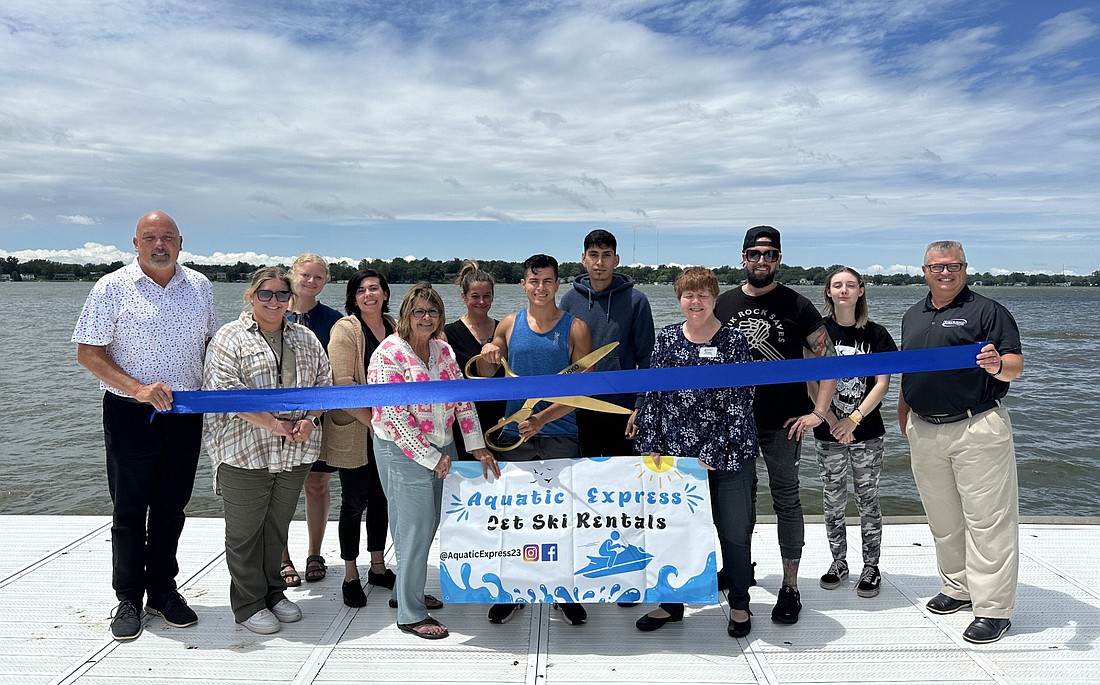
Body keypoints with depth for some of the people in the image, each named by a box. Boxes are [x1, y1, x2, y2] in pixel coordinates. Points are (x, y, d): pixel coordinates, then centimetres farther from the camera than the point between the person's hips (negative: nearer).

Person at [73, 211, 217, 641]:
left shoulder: (199, 286, 7)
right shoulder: (112, 288, -5)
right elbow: (87, 352, -7)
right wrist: (139, 390, -18)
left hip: (185, 413, 3)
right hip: (130, 415, -3)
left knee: (171, 508, 12)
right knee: (129, 511, 6)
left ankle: (163, 592, 26)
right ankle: (129, 600, 21)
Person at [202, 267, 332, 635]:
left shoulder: (306, 339, 12)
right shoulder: (230, 337, -4)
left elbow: (323, 383, 12)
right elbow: (227, 390, -14)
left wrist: (308, 419, -6)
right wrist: (271, 424, -17)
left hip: (294, 454, 5)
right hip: (244, 453, -4)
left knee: (277, 527, 16)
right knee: (244, 532, 6)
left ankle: (273, 592, 32)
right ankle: (249, 604, 20)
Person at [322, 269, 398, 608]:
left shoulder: (393, 326, 9)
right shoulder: (345, 329, -9)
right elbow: (342, 382, -17)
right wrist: (371, 420, -19)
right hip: (354, 431, -5)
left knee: (381, 498, 14)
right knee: (355, 501, 3)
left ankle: (378, 567, 29)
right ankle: (350, 574, 17)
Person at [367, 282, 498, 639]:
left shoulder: (443, 349, 8)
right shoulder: (389, 355, -13)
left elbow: (462, 398, 10)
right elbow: (394, 416, -18)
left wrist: (476, 446, 4)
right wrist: (431, 458, -16)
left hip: (441, 449, 7)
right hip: (404, 453, -7)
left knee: (427, 525, 15)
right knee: (415, 529, -3)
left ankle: (405, 592, 34)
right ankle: (410, 614, 10)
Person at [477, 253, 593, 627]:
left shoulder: (575, 327, -1)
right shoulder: (509, 325, 7)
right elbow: (485, 379, 15)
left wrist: (542, 418, -18)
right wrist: (486, 357, -8)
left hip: (561, 434, -2)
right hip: (515, 433, 2)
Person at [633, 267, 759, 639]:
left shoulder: (733, 340, -3)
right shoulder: (666, 338, 6)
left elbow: (739, 400, -7)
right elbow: (654, 394, 6)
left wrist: (714, 453, -12)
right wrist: (652, 447, 0)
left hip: (727, 454, -2)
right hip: (677, 453, 3)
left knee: (734, 531, 8)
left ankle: (739, 605, 27)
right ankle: (672, 602, 28)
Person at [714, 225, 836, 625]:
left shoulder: (797, 306, -1)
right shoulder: (723, 304, 7)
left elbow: (828, 359, 1)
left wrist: (818, 412, -6)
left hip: (783, 421, -3)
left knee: (786, 500, -1)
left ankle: (790, 587, 8)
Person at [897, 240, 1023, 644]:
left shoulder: (986, 311, -3)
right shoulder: (912, 316, 15)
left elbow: (1016, 366, -9)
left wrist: (998, 365, -31)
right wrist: (903, 418, 20)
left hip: (977, 429, -6)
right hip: (924, 432, 6)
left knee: (986, 519, -2)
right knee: (943, 518, 16)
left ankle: (993, 608, 6)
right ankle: (958, 588, 31)